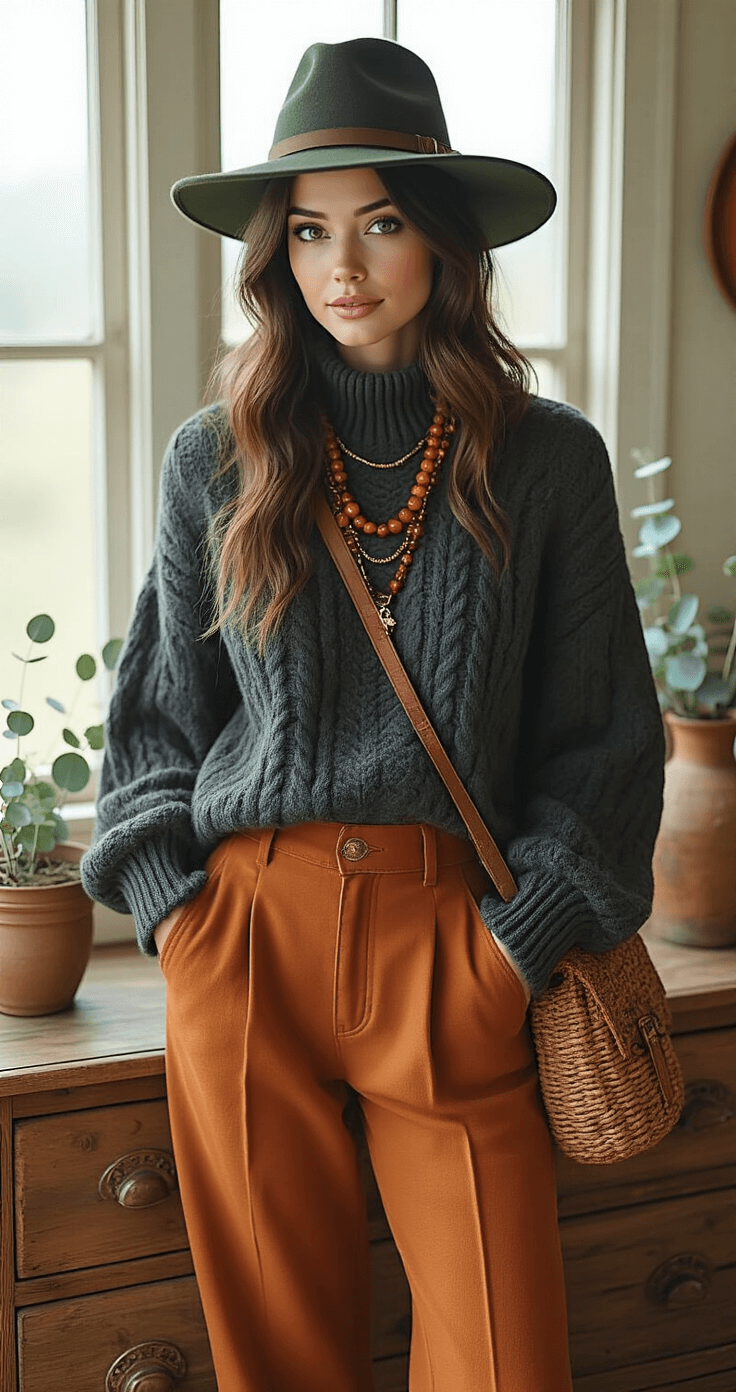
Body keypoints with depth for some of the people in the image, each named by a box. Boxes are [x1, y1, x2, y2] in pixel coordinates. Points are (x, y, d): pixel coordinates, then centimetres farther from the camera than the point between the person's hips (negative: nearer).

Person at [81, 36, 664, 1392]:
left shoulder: (546, 461, 3)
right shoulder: (216, 461, 7)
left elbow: (600, 735, 6)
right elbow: (155, 712, 14)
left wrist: (523, 940, -1)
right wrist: (172, 901, 2)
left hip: (454, 939, -1)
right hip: (246, 934, 1)